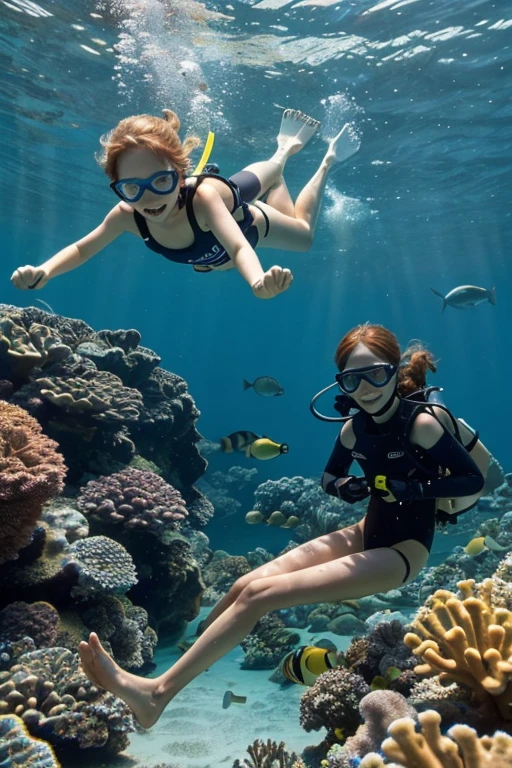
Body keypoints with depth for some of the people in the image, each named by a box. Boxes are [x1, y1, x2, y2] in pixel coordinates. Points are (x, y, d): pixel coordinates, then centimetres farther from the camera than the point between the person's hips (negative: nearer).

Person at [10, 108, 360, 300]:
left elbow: (239, 247, -65)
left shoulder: (203, 195, -50)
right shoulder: (127, 215, -37)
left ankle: (327, 161, 45)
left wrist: (259, 282, -87)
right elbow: (82, 248, -23)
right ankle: (284, 151, 60)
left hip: (251, 223, -4)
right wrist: (43, 272, -43)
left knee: (304, 234, 26)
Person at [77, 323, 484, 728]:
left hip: (402, 552, -7)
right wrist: (344, 486, -9)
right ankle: (188, 663, 11)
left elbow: (474, 480, -14)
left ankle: (159, 692, -14)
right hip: (365, 536, 7)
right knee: (245, 584, -5)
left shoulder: (422, 423, -19)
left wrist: (410, 488, -25)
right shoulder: (354, 428, -1)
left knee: (260, 594, -20)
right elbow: (330, 476, 14)